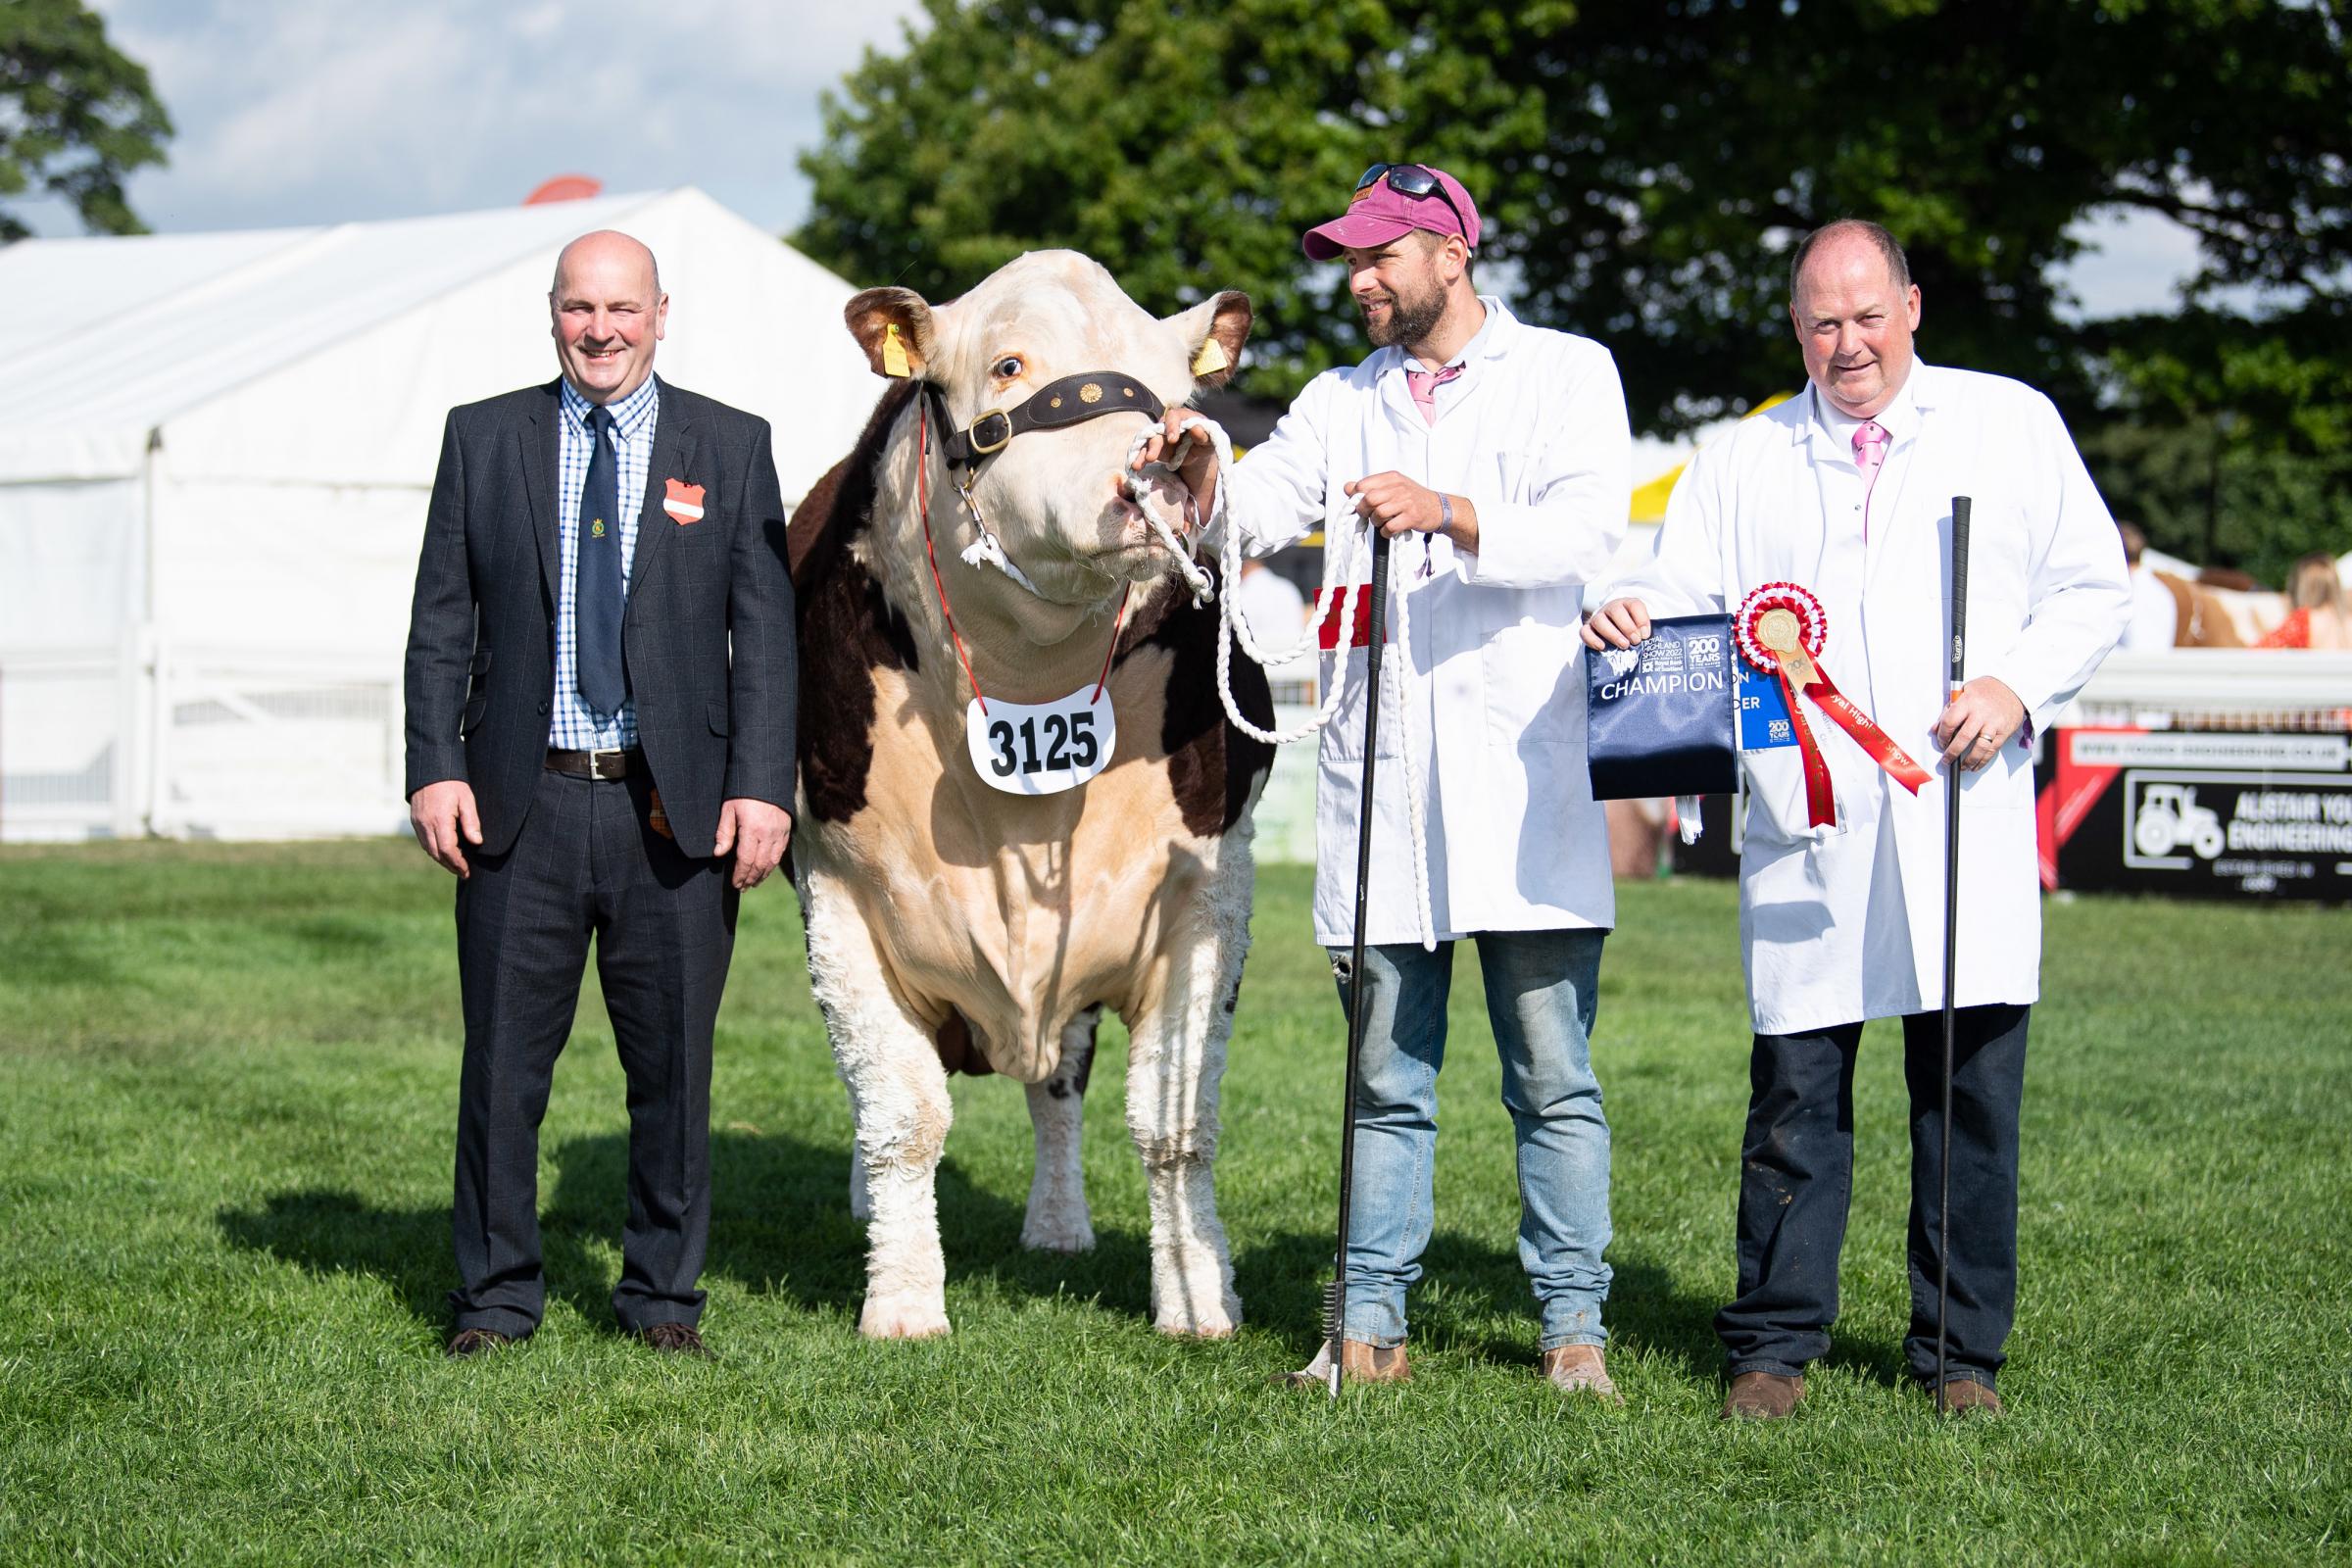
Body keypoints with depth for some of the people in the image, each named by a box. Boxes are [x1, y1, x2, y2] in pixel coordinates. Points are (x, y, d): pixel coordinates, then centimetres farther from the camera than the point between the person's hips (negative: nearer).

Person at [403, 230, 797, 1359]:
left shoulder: (731, 448, 5)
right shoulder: (483, 438, 8)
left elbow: (766, 632, 2)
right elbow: (442, 622, 7)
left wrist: (763, 787, -6)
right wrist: (435, 768, -4)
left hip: (674, 808, 0)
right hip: (520, 805, 0)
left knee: (672, 1064, 6)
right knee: (503, 1062, 4)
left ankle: (662, 1296, 20)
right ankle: (496, 1295, 17)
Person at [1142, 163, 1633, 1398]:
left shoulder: (1567, 373, 4)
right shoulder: (1344, 400, 18)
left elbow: (1587, 529, -12)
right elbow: (1255, 511, 4)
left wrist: (1447, 515, -27)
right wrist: (1201, 476, -18)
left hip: (1521, 778, -4)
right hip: (1378, 784, 4)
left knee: (1553, 1077, 0)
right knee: (1387, 1077, 7)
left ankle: (1572, 1324, 7)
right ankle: (1372, 1326, 11)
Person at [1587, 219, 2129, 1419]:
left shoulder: (2011, 424, 12)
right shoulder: (1744, 461, 16)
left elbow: (2093, 587, 11)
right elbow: (1681, 591, 9)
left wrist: (2019, 686, -6)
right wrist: (1630, 613, -15)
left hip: (1965, 820, -1)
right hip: (1807, 831, 1)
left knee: (1970, 1088, 0)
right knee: (1796, 1086, -2)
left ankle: (1962, 1353, 11)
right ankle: (1775, 1345, 8)